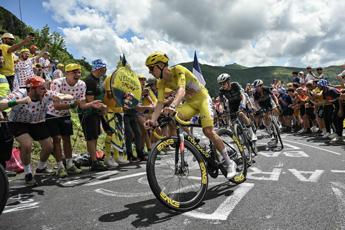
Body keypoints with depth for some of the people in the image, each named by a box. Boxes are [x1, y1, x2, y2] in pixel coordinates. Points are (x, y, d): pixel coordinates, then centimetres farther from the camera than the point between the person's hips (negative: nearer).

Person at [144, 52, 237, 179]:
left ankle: (229, 163, -2)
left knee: (208, 131, -19)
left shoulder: (178, 70, -25)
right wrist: (152, 120, -31)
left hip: (202, 98, -6)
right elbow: (160, 103, -14)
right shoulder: (161, 82, -6)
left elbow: (181, 90, -41)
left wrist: (172, 106, -61)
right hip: (189, 102, 6)